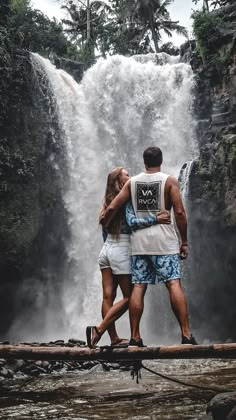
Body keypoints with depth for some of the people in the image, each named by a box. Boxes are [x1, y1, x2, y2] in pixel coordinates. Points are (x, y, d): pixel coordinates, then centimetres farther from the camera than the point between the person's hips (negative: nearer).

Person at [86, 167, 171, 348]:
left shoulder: (109, 201, 14)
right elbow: (132, 222, -25)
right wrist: (155, 219, -27)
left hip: (106, 250, 8)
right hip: (121, 251, -8)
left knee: (108, 297, 4)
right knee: (128, 297, -1)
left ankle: (114, 339, 8)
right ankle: (99, 330, -9)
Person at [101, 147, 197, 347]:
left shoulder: (132, 182, 10)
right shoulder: (169, 180, 0)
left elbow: (112, 208, 4)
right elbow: (179, 212, -8)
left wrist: (104, 226, 22)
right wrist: (184, 242, -2)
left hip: (139, 241, 3)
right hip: (164, 240, -3)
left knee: (138, 287, 3)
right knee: (174, 284, -6)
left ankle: (135, 337, 2)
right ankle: (186, 335, -12)